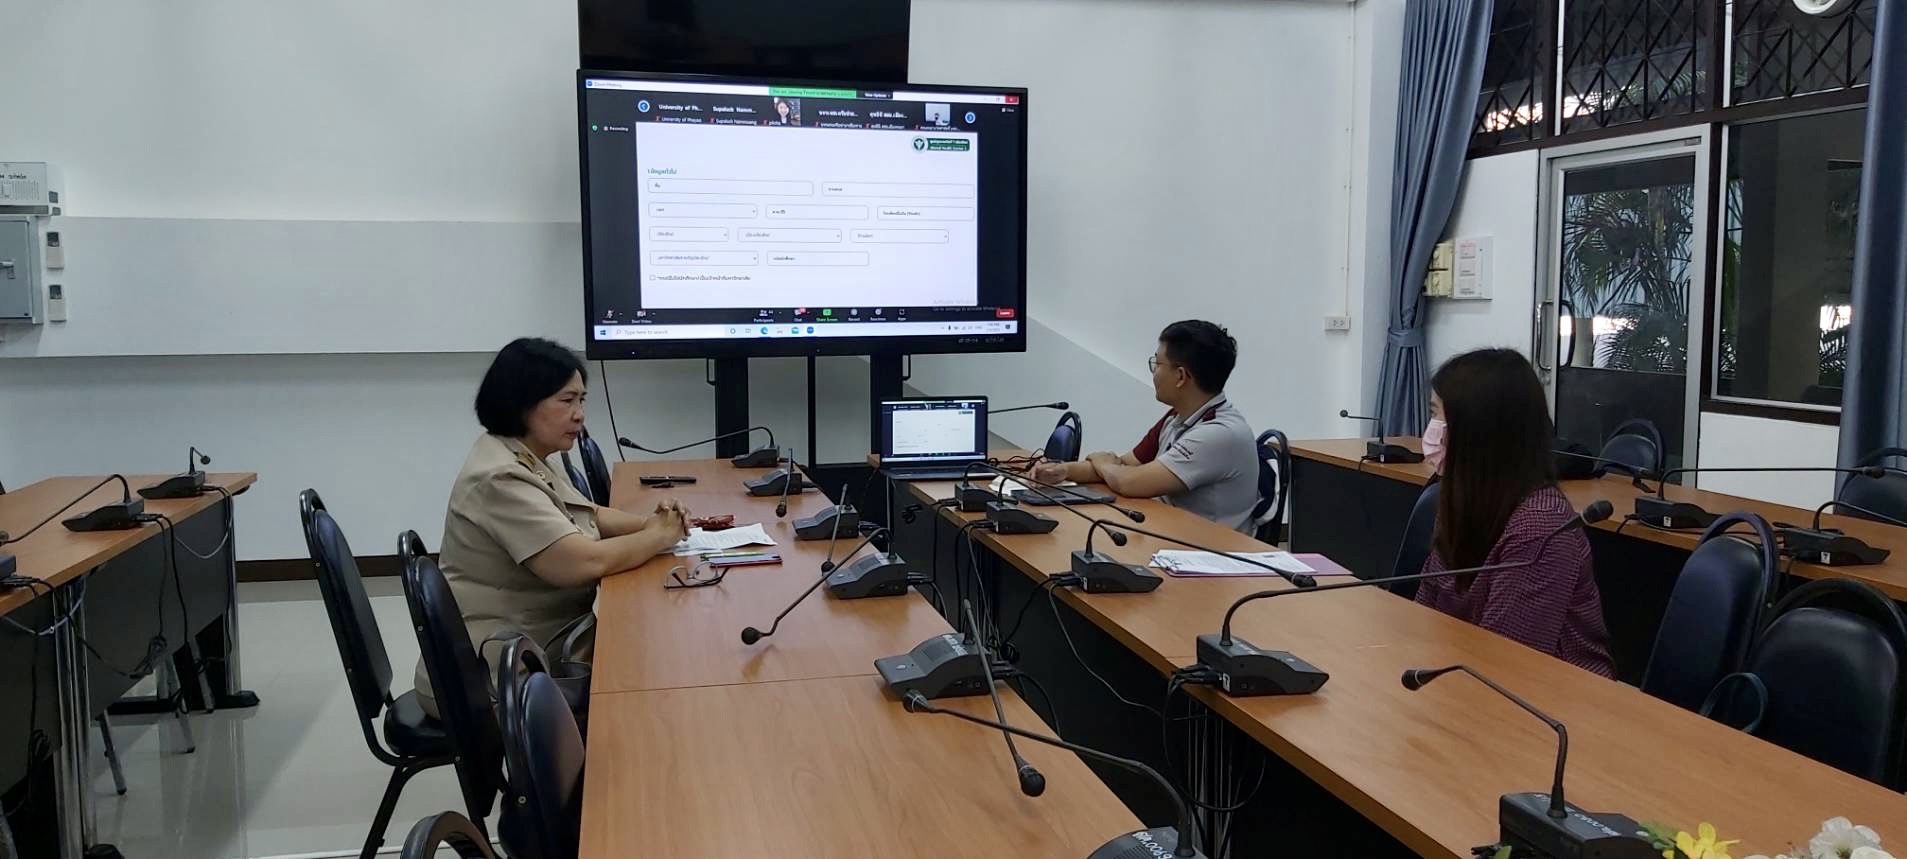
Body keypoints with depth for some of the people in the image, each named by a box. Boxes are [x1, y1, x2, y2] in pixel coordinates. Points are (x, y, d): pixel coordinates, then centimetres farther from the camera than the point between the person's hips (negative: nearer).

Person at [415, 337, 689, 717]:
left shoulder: (525, 458, 8)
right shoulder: (501, 479, -23)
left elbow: (589, 516, 17)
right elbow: (584, 563, -29)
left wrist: (649, 521, -3)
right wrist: (659, 536, -14)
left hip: (527, 646, 9)